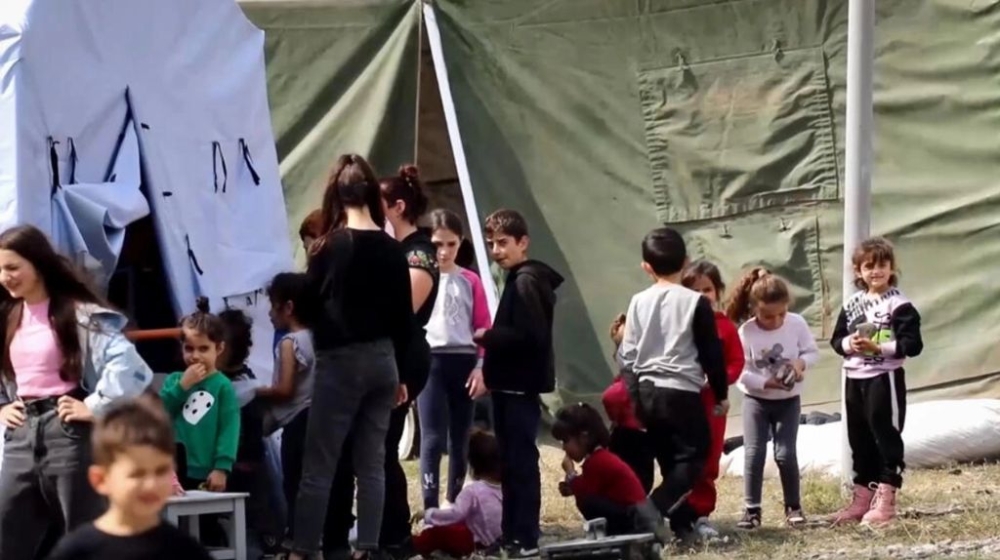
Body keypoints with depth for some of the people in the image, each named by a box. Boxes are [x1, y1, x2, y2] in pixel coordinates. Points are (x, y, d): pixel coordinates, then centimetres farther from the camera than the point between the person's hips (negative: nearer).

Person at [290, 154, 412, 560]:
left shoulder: (330, 247, -10)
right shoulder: (392, 249, 3)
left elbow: (308, 303, 0)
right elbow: (404, 319, 6)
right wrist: (399, 373, 15)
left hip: (341, 361, -5)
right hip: (382, 361, 5)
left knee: (318, 464, -2)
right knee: (371, 463, 9)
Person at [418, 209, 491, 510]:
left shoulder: (470, 280, 8)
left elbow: (483, 327, 7)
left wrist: (481, 367, 0)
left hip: (464, 362, 3)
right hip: (430, 361, -3)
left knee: (459, 439, 10)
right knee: (433, 438, -7)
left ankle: (456, 505, 19)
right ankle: (430, 509, -8)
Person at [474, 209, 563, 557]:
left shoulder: (526, 281, -14)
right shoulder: (520, 279, 17)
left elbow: (531, 335, -23)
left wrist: (488, 337, -14)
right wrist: (493, 339, 5)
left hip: (519, 385, -10)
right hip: (513, 383, 10)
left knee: (521, 460, -9)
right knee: (512, 460, 13)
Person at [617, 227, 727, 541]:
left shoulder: (638, 303, 4)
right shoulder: (695, 303, -7)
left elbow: (628, 356, 6)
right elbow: (711, 354, -3)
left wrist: (636, 397, 15)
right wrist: (721, 394, 9)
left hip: (648, 392, 5)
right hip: (682, 392, -5)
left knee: (670, 462, 14)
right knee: (692, 457, 0)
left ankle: (683, 522, 13)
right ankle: (653, 511, -18)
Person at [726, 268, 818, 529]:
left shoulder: (797, 324, -11)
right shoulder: (746, 332, -16)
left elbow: (812, 352, -2)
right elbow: (741, 372, -16)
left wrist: (801, 362, -22)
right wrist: (766, 383, -28)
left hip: (788, 400, 1)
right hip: (756, 400, -1)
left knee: (785, 454, -5)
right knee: (754, 454, -5)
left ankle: (793, 506, 11)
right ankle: (751, 509, 1)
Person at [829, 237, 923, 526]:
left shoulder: (899, 305, -9)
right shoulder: (852, 304, 9)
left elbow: (912, 345, -14)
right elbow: (836, 339, 12)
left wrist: (880, 347, -21)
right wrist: (849, 344, -9)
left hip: (884, 379, -7)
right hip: (855, 380, 7)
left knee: (886, 437, -2)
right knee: (859, 440, 13)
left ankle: (886, 500, 1)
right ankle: (862, 499, 22)